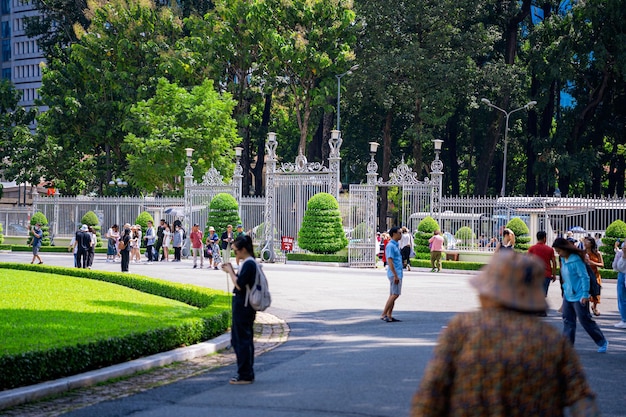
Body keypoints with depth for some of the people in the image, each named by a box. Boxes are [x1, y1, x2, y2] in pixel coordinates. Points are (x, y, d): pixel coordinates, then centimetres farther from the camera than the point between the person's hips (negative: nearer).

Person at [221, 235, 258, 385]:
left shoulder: (249, 264, -17)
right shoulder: (246, 263, 14)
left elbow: (239, 285, -22)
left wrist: (230, 271, -11)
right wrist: (231, 271, 8)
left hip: (243, 306, -11)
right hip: (242, 305, 11)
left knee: (242, 339, -4)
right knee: (238, 339, 16)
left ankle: (245, 375, 1)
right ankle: (246, 373, 23)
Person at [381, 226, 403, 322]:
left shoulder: (396, 245, 18)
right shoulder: (390, 246, -13)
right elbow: (390, 261, -19)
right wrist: (395, 276, -22)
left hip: (398, 274, 10)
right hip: (394, 274, -10)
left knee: (393, 295, 8)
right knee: (395, 294, -12)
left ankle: (389, 316, 9)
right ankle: (383, 314, -12)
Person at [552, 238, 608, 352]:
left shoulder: (576, 260, -18)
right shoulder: (563, 259, 6)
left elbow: (585, 277, -17)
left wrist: (585, 294, -20)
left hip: (579, 297, -8)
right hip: (568, 295, 8)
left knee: (585, 320, -2)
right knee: (568, 321, 7)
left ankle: (602, 342, 11)